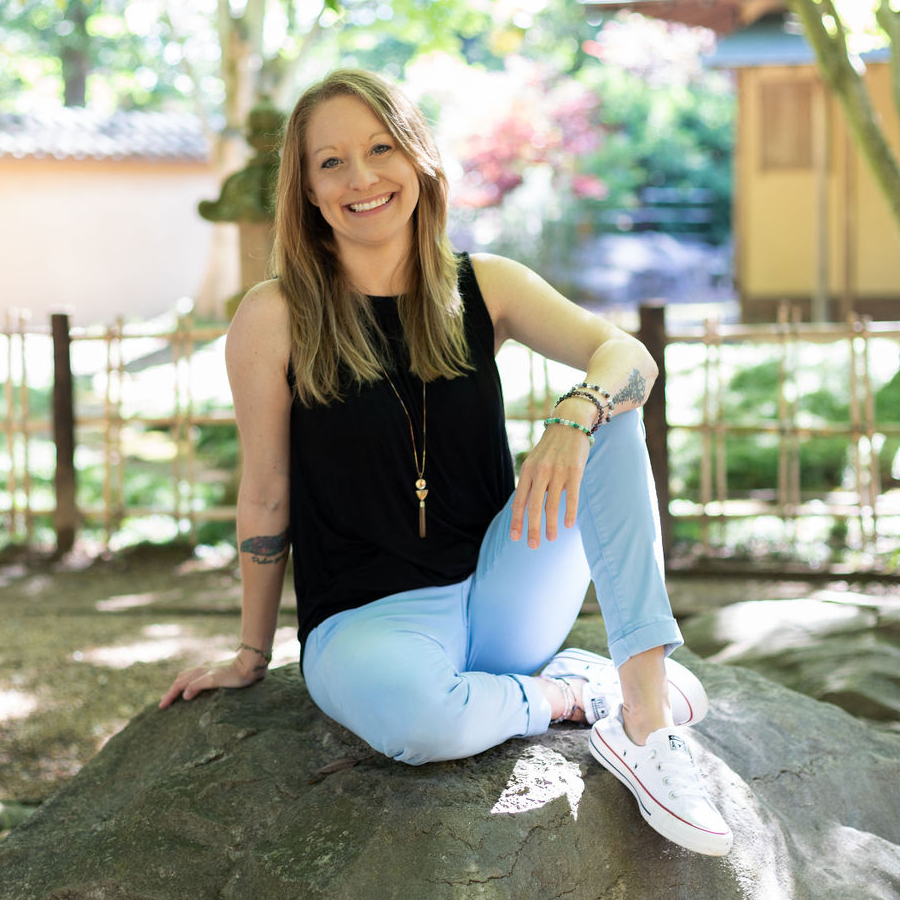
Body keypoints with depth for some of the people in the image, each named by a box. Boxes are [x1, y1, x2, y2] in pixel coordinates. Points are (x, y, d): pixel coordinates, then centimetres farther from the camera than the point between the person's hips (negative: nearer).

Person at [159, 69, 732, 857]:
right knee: (404, 705, -40)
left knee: (608, 410, -17)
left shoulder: (482, 289, 2)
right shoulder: (276, 317, -7)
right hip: (368, 616, -4)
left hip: (500, 595, 4)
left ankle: (647, 721, -23)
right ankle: (576, 692, -8)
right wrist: (251, 657, 7)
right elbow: (265, 498, -1)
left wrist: (575, 417, -34)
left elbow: (629, 357, -11)